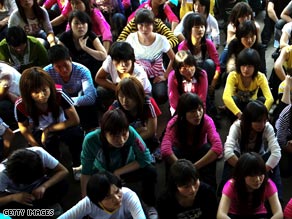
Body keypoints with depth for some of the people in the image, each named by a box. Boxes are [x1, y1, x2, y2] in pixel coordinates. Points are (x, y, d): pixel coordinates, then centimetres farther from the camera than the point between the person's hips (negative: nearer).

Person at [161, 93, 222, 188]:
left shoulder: (207, 121, -28)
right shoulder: (174, 123, -30)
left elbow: (218, 147, -42)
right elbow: (165, 150, -45)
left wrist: (194, 167, -44)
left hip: (200, 152, 1)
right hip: (182, 153, -1)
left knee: (208, 149, -33)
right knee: (173, 151, -35)